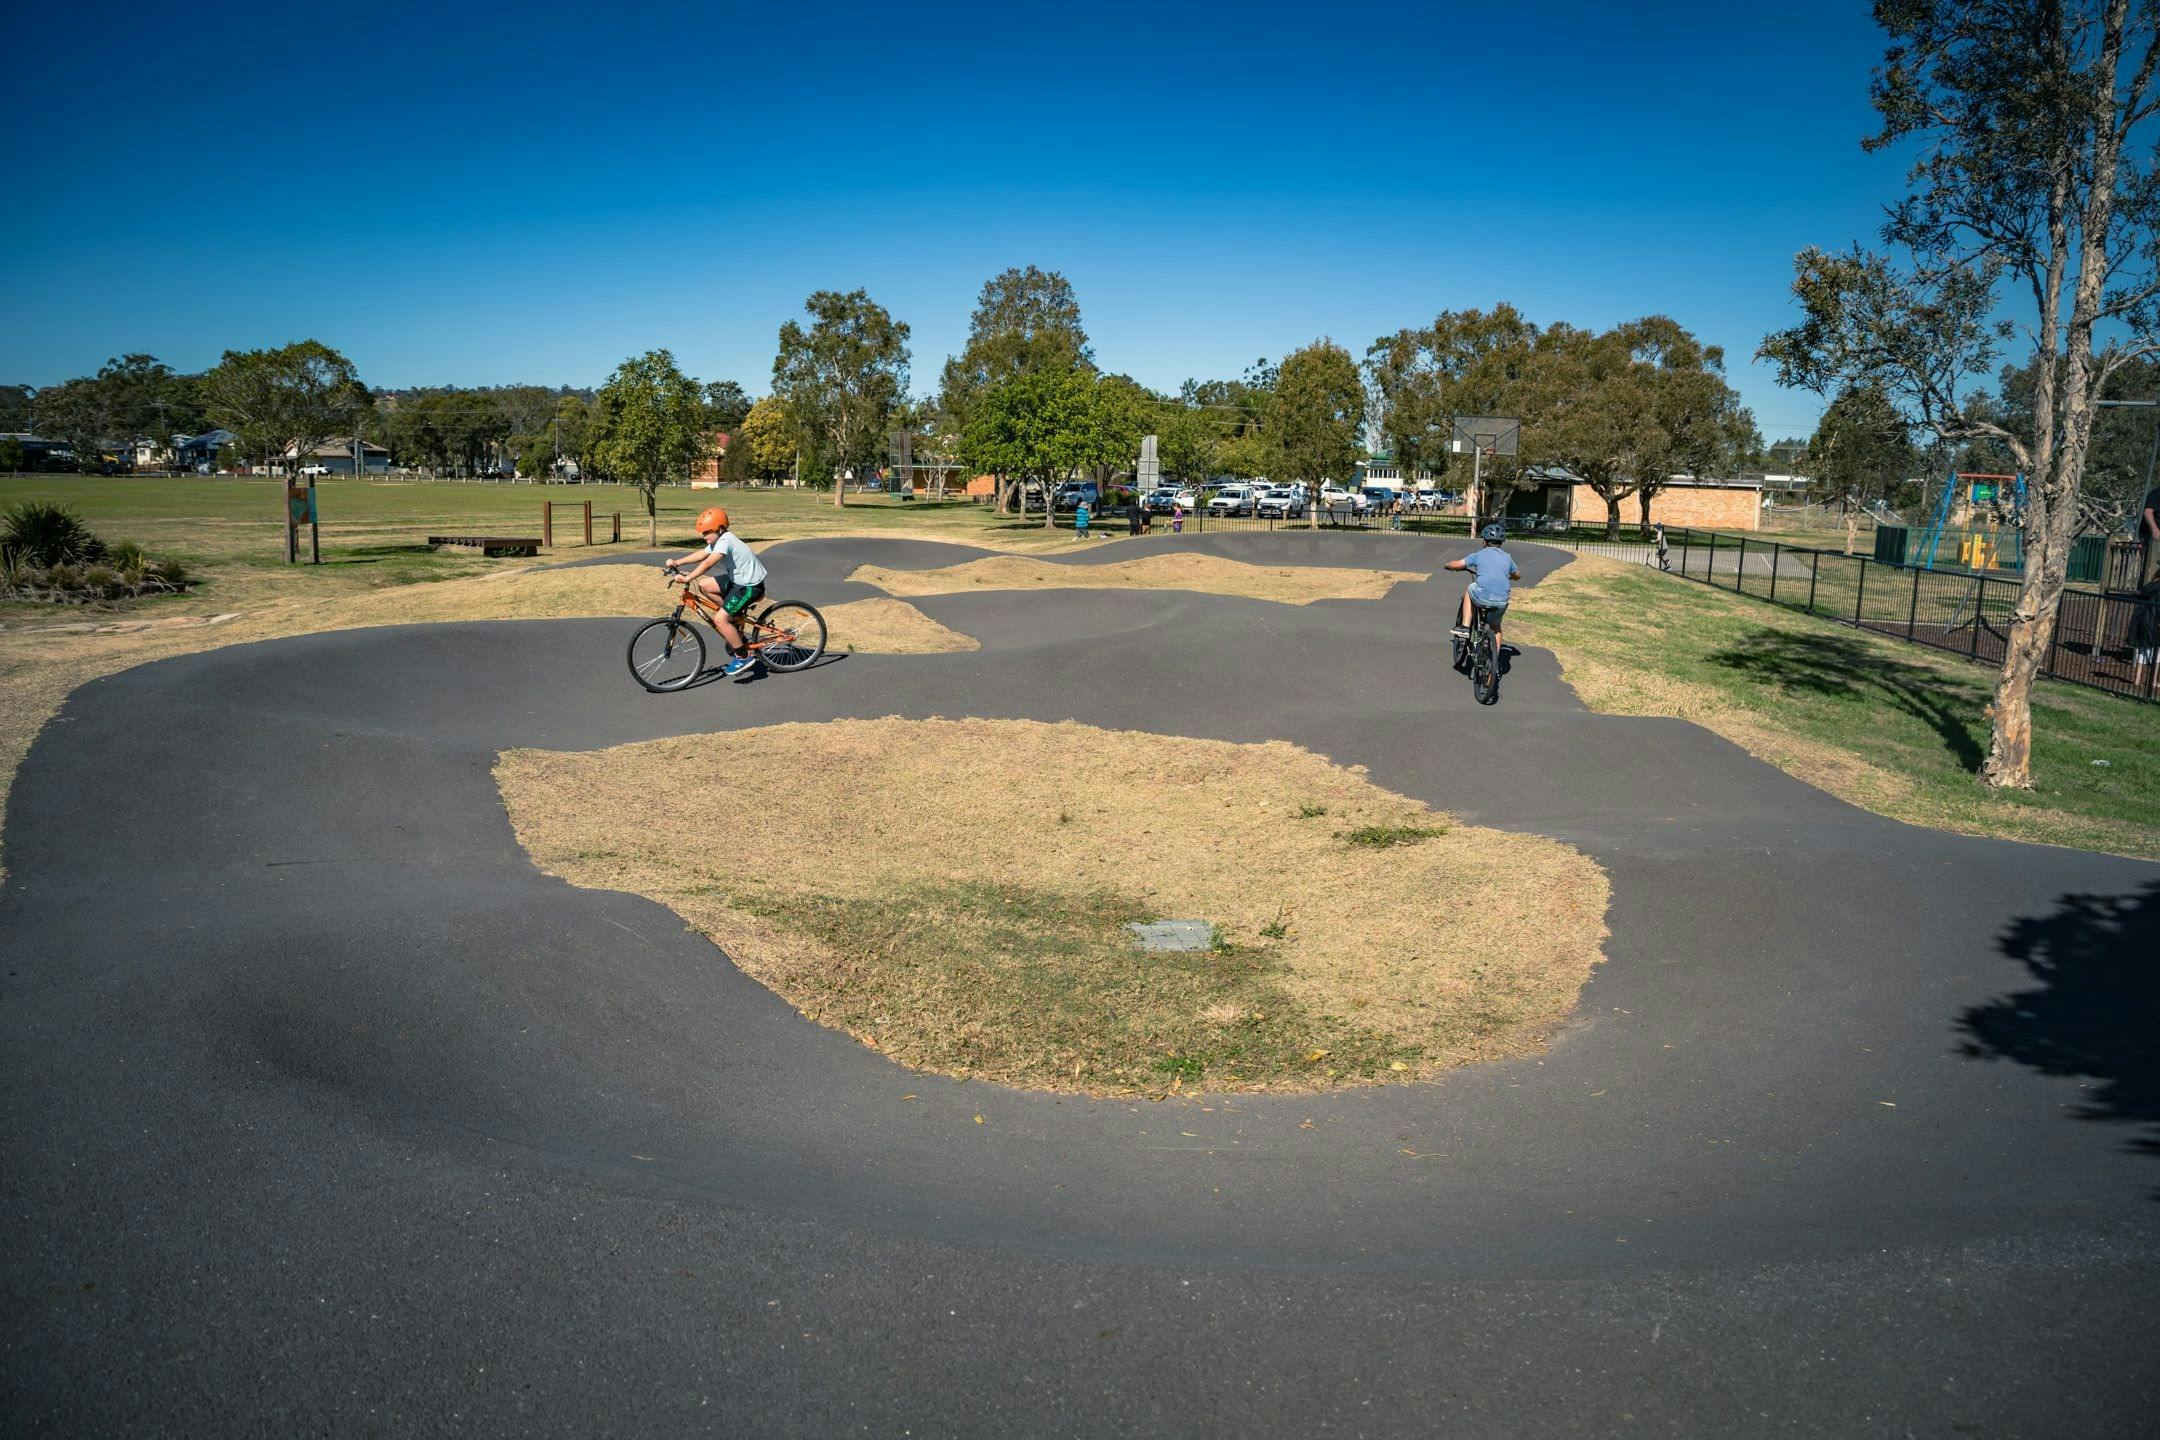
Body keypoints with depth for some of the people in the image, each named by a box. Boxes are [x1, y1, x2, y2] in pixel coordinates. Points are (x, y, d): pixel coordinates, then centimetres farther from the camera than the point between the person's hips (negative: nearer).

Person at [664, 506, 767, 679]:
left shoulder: (726, 540, -23)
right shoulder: (719, 540, 6)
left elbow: (708, 562, -33)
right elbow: (701, 554, 13)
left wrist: (687, 578, -36)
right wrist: (677, 562, 4)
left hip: (750, 586, -10)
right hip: (737, 579, 10)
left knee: (720, 620, -15)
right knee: (704, 585, 6)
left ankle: (743, 658, -3)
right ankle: (735, 617, 14)